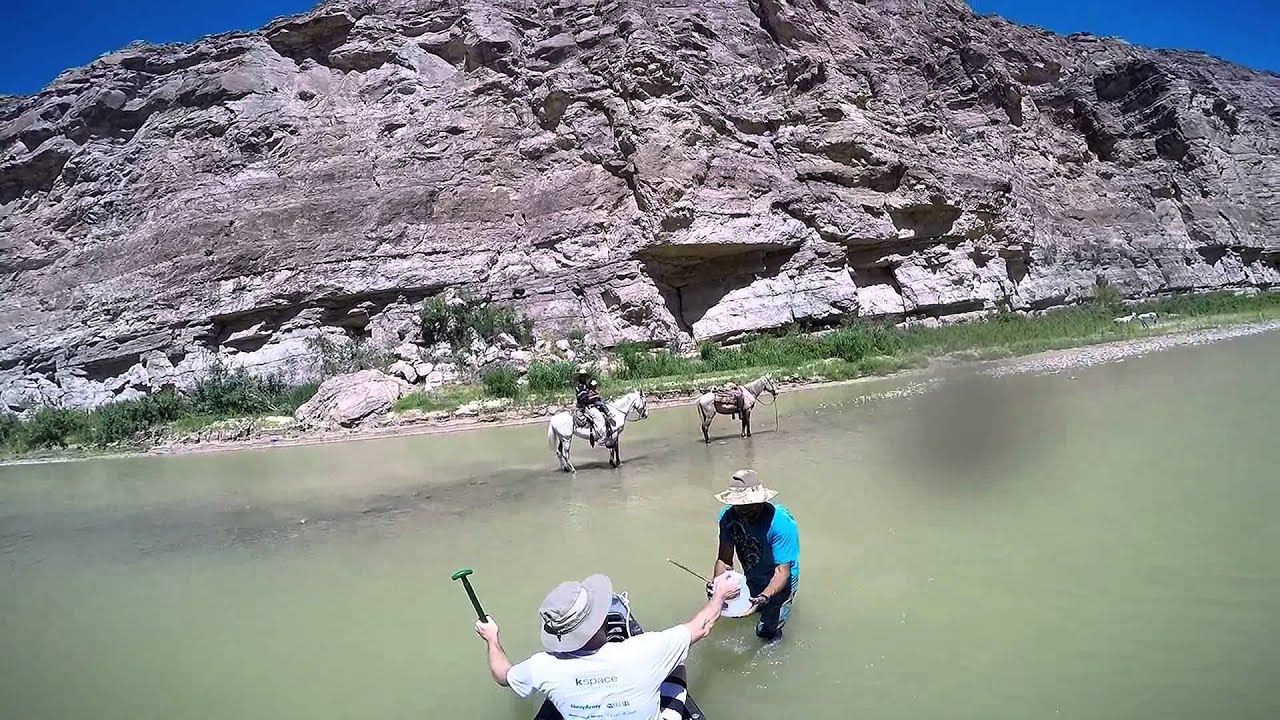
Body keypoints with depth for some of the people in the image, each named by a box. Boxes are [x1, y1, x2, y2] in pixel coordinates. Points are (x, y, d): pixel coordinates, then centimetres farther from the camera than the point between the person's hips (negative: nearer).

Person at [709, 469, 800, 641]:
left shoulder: (782, 523, -33)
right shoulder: (728, 516, -21)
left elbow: (782, 572, -33)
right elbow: (724, 559, -20)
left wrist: (764, 597, -49)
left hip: (778, 581, -5)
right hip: (752, 578, 5)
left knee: (766, 631, -10)